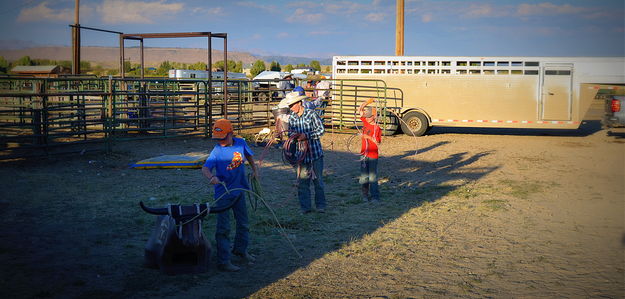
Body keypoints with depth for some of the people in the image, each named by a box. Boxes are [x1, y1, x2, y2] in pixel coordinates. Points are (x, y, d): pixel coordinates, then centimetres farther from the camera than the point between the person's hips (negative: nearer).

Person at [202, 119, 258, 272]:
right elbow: (205, 168, -32)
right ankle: (223, 262, 3)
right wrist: (211, 177, -52)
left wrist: (254, 169, 16)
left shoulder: (241, 143, -6)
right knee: (223, 228, -3)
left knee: (243, 223, 19)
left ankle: (240, 249, 42)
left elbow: (249, 155, 16)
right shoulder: (217, 150, -19)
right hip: (223, 192, -5)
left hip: (239, 190, 5)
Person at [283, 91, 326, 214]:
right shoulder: (291, 118, 6)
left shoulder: (311, 114, -7)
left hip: (315, 153, -3)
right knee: (302, 182, 3)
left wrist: (306, 135, -20)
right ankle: (305, 207, 12)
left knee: (318, 180, 5)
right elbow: (291, 132, 14)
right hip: (301, 154, 3)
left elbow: (320, 130, -10)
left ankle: (320, 206, 17)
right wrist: (293, 135, -10)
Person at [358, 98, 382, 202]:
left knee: (372, 177, -1)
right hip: (364, 154, 6)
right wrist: (365, 103, 0)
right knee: (363, 176, 10)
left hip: (373, 156, -6)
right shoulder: (365, 122, 6)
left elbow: (378, 143, -15)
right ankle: (365, 195, 20)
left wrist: (369, 137, -25)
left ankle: (374, 196, 7)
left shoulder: (377, 128, -11)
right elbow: (360, 110, 14)